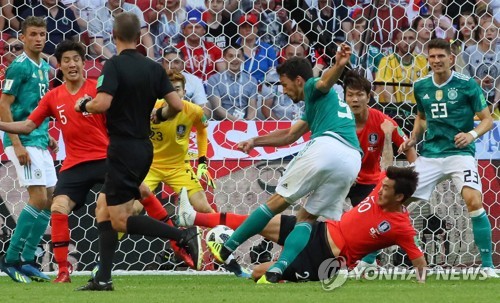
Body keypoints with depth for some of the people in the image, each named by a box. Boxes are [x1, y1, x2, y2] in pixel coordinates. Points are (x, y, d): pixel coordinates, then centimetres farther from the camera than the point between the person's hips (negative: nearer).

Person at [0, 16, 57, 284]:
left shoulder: (44, 67, 14)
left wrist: (47, 136, 15)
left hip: (39, 141, 9)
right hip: (24, 141, -9)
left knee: (49, 200, 7)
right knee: (39, 199, -13)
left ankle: (26, 260, 12)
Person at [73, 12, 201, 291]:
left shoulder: (114, 65, -13)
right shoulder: (154, 68, 5)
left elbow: (102, 103, -24)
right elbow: (177, 105, 1)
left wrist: (83, 105, -3)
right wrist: (160, 115, 23)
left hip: (123, 149, -7)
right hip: (144, 147, 8)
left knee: (120, 221, -2)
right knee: (104, 208, 16)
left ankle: (183, 236, -15)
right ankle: (104, 278, 11)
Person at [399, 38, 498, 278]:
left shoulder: (467, 85, -6)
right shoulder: (421, 87, 8)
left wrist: (472, 134, -21)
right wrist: (413, 139, 9)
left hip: (459, 152, -4)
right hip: (430, 155, 4)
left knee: (473, 201, -26)